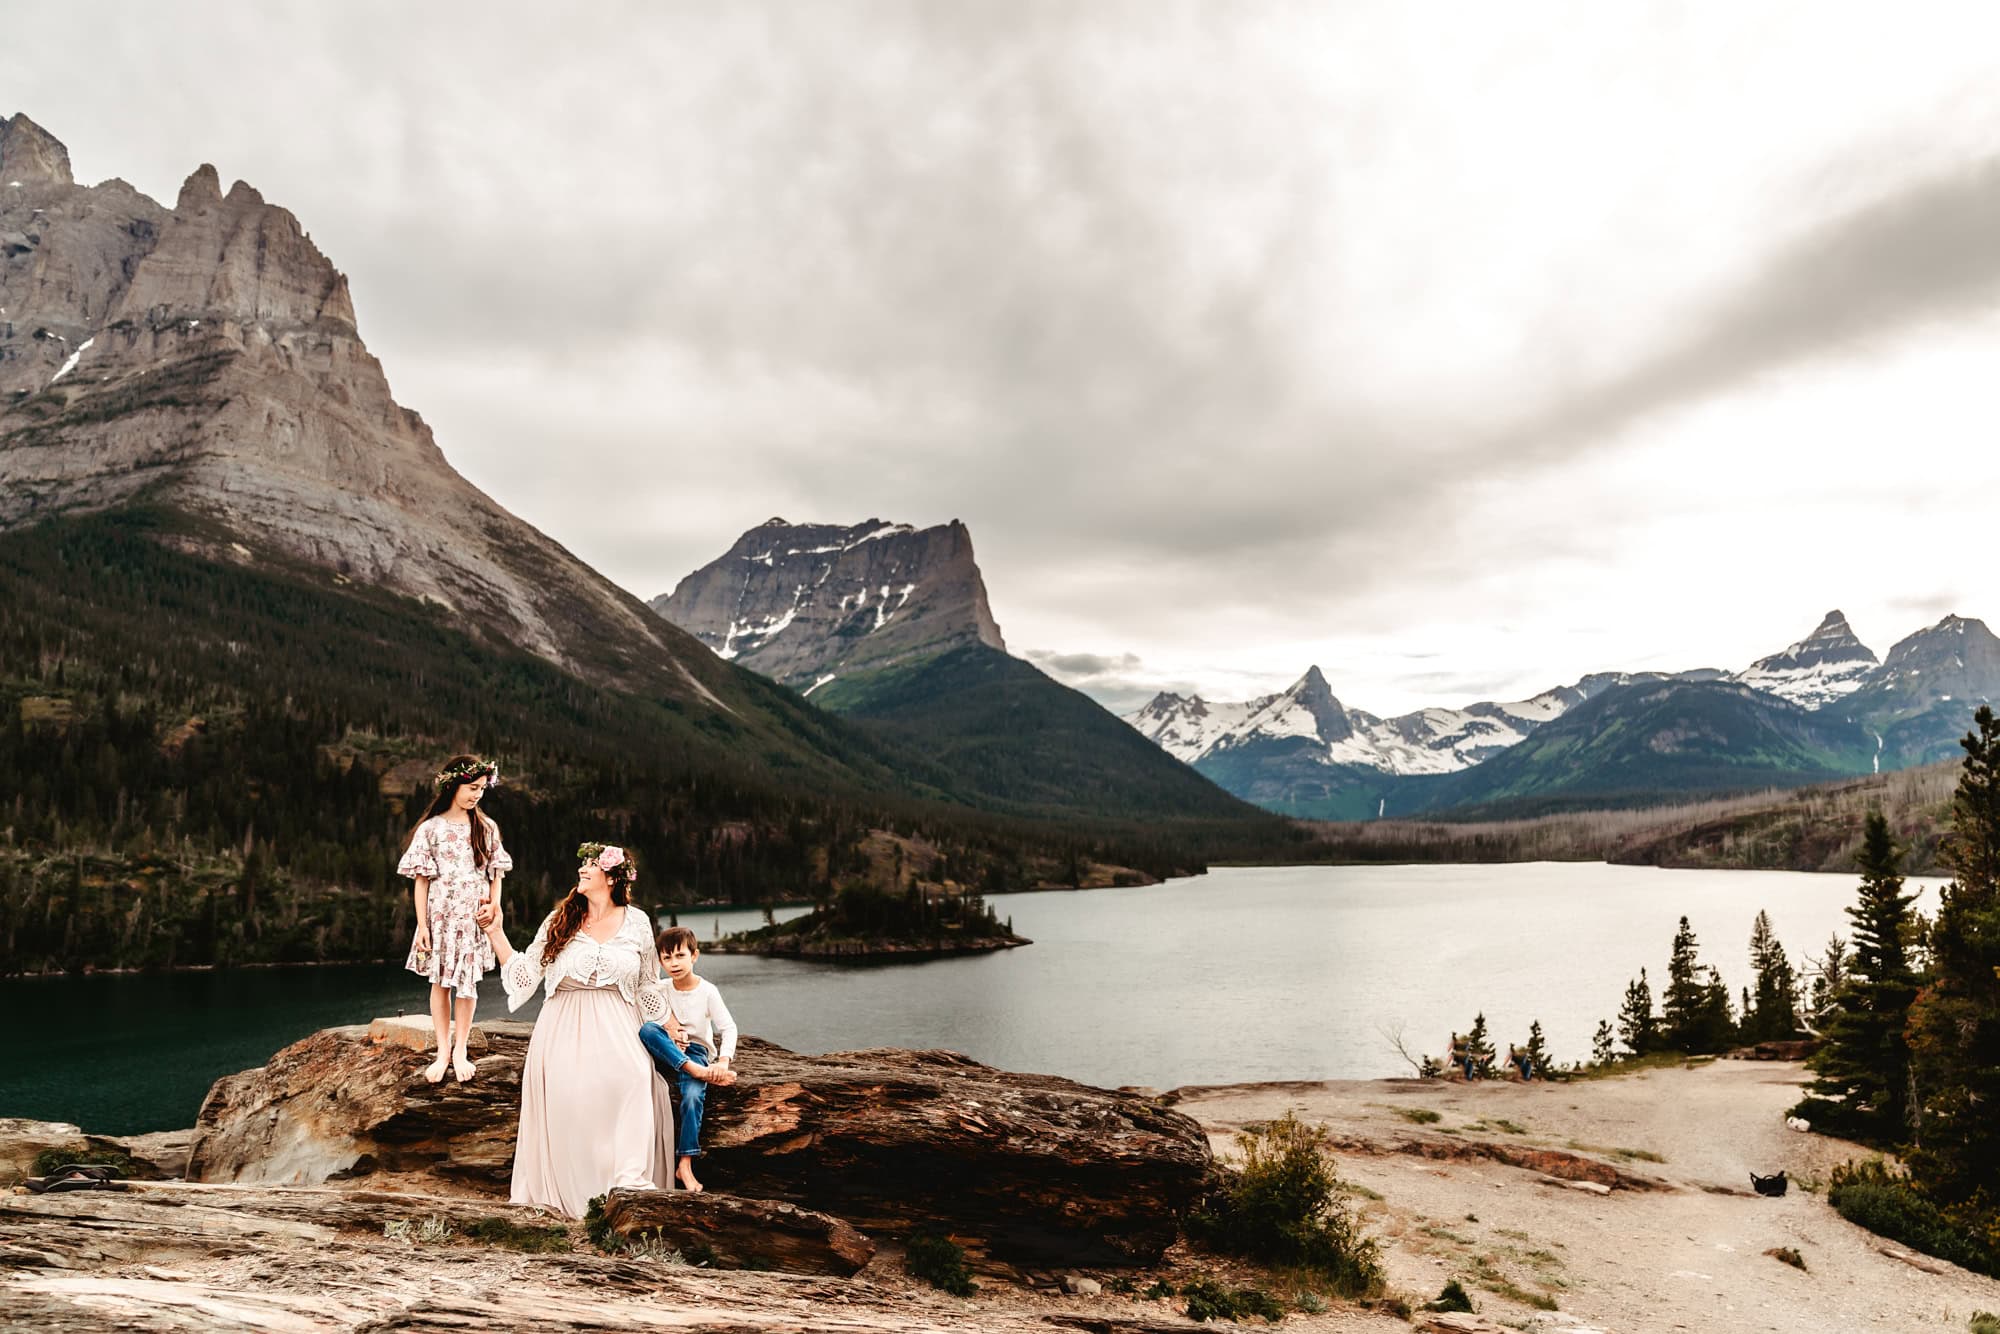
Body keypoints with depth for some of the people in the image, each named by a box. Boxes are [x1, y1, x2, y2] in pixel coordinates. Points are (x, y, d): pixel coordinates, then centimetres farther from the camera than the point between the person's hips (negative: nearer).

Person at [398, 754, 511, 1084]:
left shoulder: (486, 828, 2)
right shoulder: (430, 829, -3)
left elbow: (496, 875, 6)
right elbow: (421, 880, -1)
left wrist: (494, 904, -11)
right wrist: (422, 925, -5)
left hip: (473, 917, 1)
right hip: (440, 915, -1)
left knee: (467, 982, 5)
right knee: (440, 982, 6)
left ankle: (460, 1051, 17)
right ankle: (442, 1052, 18)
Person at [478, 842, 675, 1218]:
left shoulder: (637, 923, 7)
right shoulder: (559, 921, 8)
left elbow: (648, 988, 16)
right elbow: (525, 975, 6)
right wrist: (495, 932, 1)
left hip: (616, 1031, -1)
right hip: (564, 1032, 1)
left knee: (636, 1083, -27)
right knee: (568, 1095, -22)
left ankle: (631, 1180, -23)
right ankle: (570, 1189, -7)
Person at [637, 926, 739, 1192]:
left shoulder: (707, 991, -5)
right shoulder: (661, 989, 3)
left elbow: (728, 1028, -11)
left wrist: (724, 1061, -28)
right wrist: (668, 1031, -17)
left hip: (696, 1052, -2)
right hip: (667, 1053, 2)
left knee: (692, 1096, -31)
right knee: (646, 1029, -29)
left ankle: (685, 1165, -24)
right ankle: (699, 1071, -38)